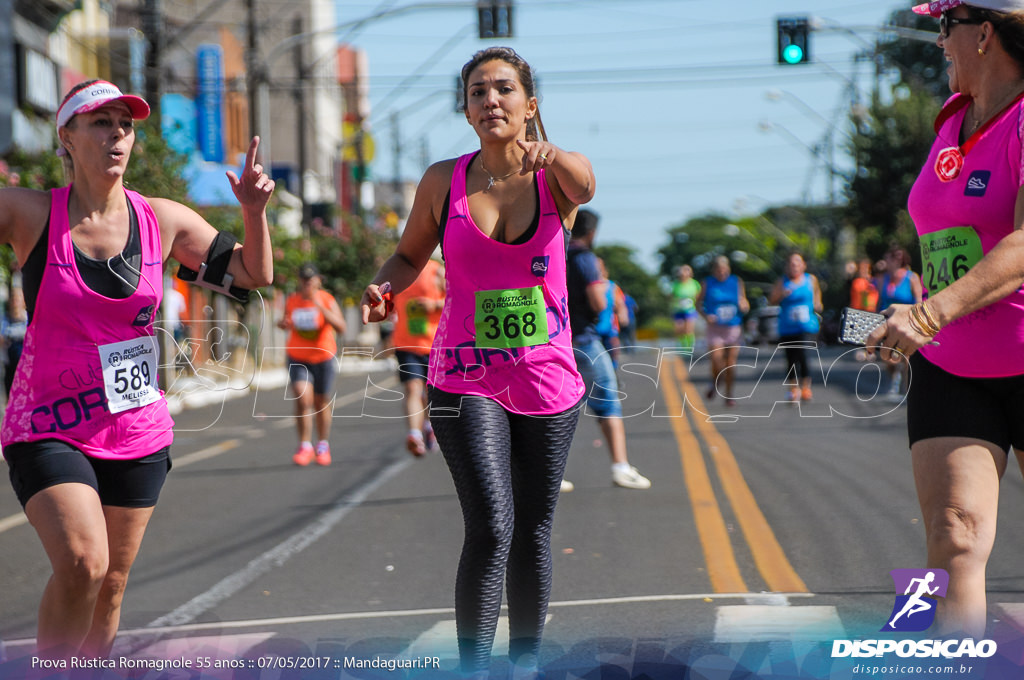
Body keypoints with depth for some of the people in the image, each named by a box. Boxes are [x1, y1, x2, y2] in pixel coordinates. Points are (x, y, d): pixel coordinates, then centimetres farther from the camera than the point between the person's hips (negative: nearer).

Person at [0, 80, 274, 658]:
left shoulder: (163, 220, 2)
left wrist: (254, 211, -7)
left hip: (137, 431, 4)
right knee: (82, 563, -25)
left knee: (111, 585, 10)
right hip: (49, 428, -4)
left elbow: (254, 274, 11)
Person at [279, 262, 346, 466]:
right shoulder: (292, 301, -3)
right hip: (298, 359, 1)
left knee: (322, 404, 9)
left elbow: (341, 327, -26)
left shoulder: (327, 300, -13)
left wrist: (321, 308, -35)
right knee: (302, 399, -17)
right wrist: (283, 324, -8)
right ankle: (305, 446, -6)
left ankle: (323, 445, 31)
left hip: (323, 358, -1)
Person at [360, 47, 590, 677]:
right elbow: (410, 254, 12)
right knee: (491, 528, -18)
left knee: (533, 533, 12)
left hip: (549, 383, 1)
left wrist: (554, 155, -53)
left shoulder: (556, 178, -6)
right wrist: (383, 288, -11)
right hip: (466, 381, -1)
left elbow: (584, 184, -30)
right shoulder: (443, 181, -3)